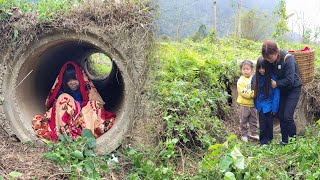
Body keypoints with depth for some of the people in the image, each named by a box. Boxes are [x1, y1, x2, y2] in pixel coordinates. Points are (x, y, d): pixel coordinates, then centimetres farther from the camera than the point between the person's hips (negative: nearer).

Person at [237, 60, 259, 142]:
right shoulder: (240, 81, -9)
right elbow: (243, 92, -18)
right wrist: (252, 94, -24)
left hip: (253, 104, 4)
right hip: (244, 105, -4)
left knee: (254, 120, 14)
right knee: (244, 121, 6)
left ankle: (254, 133, 26)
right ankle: (244, 134, 17)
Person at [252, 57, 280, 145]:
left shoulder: (272, 77, -15)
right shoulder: (255, 77, -4)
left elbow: (276, 94, -11)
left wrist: (274, 108, -12)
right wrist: (256, 105, 6)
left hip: (269, 106, -2)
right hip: (260, 106, 3)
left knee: (269, 123, 9)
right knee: (262, 124, 5)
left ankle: (269, 139, 25)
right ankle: (263, 140, 16)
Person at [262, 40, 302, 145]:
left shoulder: (287, 59, -28)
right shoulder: (271, 61, -9)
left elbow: (290, 80, -29)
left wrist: (276, 84, -19)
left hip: (293, 89, -6)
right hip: (282, 89, 6)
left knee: (287, 116, -12)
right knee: (281, 115, 6)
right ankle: (284, 140, 19)